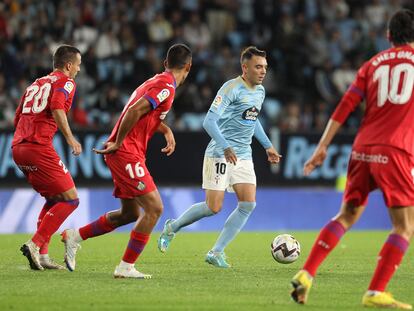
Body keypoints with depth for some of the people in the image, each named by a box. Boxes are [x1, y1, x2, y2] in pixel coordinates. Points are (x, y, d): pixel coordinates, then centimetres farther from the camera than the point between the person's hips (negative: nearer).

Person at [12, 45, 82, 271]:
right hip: (38, 147, -9)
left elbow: (17, 118, 25)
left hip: (17, 146, 9)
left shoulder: (36, 84, 25)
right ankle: (35, 244, -15)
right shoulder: (65, 82, 2)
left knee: (54, 199, 19)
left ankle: (42, 255, 11)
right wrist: (69, 137, -18)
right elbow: (57, 107, -18)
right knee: (70, 199, -4)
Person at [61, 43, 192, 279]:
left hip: (123, 154, 10)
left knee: (130, 214, 17)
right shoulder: (166, 87, -14)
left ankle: (75, 236, 23)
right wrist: (118, 143, -17)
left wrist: (167, 131, 15)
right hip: (127, 153, -10)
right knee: (154, 208, -11)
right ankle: (126, 267, -9)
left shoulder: (157, 81, 16)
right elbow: (135, 111, -26)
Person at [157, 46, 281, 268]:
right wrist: (225, 147, -33)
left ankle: (216, 252, -1)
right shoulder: (231, 88, -15)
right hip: (220, 155, -7)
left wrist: (267, 146, 24)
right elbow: (209, 121, -22)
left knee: (248, 204, -8)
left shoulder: (260, 91, 11)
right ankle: (171, 228, 18)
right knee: (213, 208, -8)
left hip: (243, 156, 7)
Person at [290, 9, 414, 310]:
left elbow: (345, 107, 10)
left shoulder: (373, 64, 16)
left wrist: (322, 147, 10)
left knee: (347, 215, 16)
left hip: (362, 149, 5)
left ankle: (306, 274, 6)